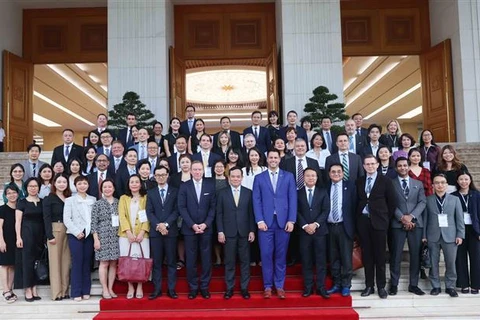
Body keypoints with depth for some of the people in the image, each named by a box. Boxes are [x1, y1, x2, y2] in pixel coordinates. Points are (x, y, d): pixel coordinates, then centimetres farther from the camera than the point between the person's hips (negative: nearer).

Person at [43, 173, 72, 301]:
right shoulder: (49, 199, 0)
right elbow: (46, 218, -7)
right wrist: (49, 235, -15)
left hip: (68, 231, 5)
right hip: (55, 231, -4)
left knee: (66, 261, 6)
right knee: (55, 260, -2)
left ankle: (64, 291, 12)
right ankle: (56, 292, 2)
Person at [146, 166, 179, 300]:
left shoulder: (175, 191, 6)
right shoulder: (150, 193, 12)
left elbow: (176, 210, -2)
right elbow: (149, 212, 3)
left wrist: (166, 224, -14)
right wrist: (158, 225, -12)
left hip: (171, 231, -1)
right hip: (155, 231, 1)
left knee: (171, 261, 3)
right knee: (156, 262, 3)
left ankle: (171, 289, 8)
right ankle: (157, 289, 8)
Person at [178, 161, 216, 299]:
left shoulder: (210, 185, 5)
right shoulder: (184, 186, 3)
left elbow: (213, 207, 2)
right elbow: (182, 207, -2)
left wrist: (205, 224, -9)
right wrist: (192, 225, -11)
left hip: (206, 228, 1)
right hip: (189, 228, 0)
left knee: (206, 259, 3)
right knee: (191, 260, 3)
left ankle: (204, 287, 14)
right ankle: (193, 287, 14)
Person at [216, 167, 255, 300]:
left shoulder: (248, 193, 5)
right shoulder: (222, 193, 3)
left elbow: (251, 213, 4)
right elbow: (219, 214, 2)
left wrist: (252, 231, -2)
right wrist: (220, 231, -5)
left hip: (244, 232, 1)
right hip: (228, 232, -1)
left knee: (245, 261, 5)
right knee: (229, 262, 5)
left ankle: (244, 288, 15)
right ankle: (229, 288, 15)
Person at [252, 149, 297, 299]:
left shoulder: (288, 176, 8)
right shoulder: (259, 178, 9)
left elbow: (293, 199, 3)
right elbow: (256, 201, 3)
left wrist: (291, 220, -5)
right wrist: (259, 220, -8)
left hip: (283, 221, 0)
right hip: (265, 221, 0)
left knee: (281, 255, 6)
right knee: (266, 255, 2)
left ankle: (280, 286, 16)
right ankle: (267, 286, 12)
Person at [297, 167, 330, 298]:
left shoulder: (323, 192, 8)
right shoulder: (298, 193, 7)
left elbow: (326, 211, 0)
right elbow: (297, 212, 1)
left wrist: (315, 224, -12)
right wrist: (305, 226, -12)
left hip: (320, 230, 0)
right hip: (304, 231, 0)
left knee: (321, 260, 1)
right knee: (306, 261, 3)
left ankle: (321, 287, 8)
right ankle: (308, 287, 10)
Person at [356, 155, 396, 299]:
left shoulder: (385, 181, 0)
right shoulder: (359, 181, 10)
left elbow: (392, 202, 2)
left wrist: (387, 219, 1)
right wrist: (358, 218, 5)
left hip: (378, 222, -3)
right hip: (363, 221, 3)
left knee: (380, 255, 2)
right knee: (366, 255, 7)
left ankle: (381, 286, 11)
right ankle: (369, 285, 15)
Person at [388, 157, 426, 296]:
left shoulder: (418, 184, 14)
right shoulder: (391, 184, 6)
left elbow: (422, 202, 3)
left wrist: (411, 216, -11)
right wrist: (402, 217, -13)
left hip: (416, 223, 2)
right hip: (397, 223, -2)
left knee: (415, 254, 4)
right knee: (396, 255, -1)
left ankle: (413, 284, 13)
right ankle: (394, 284, 7)